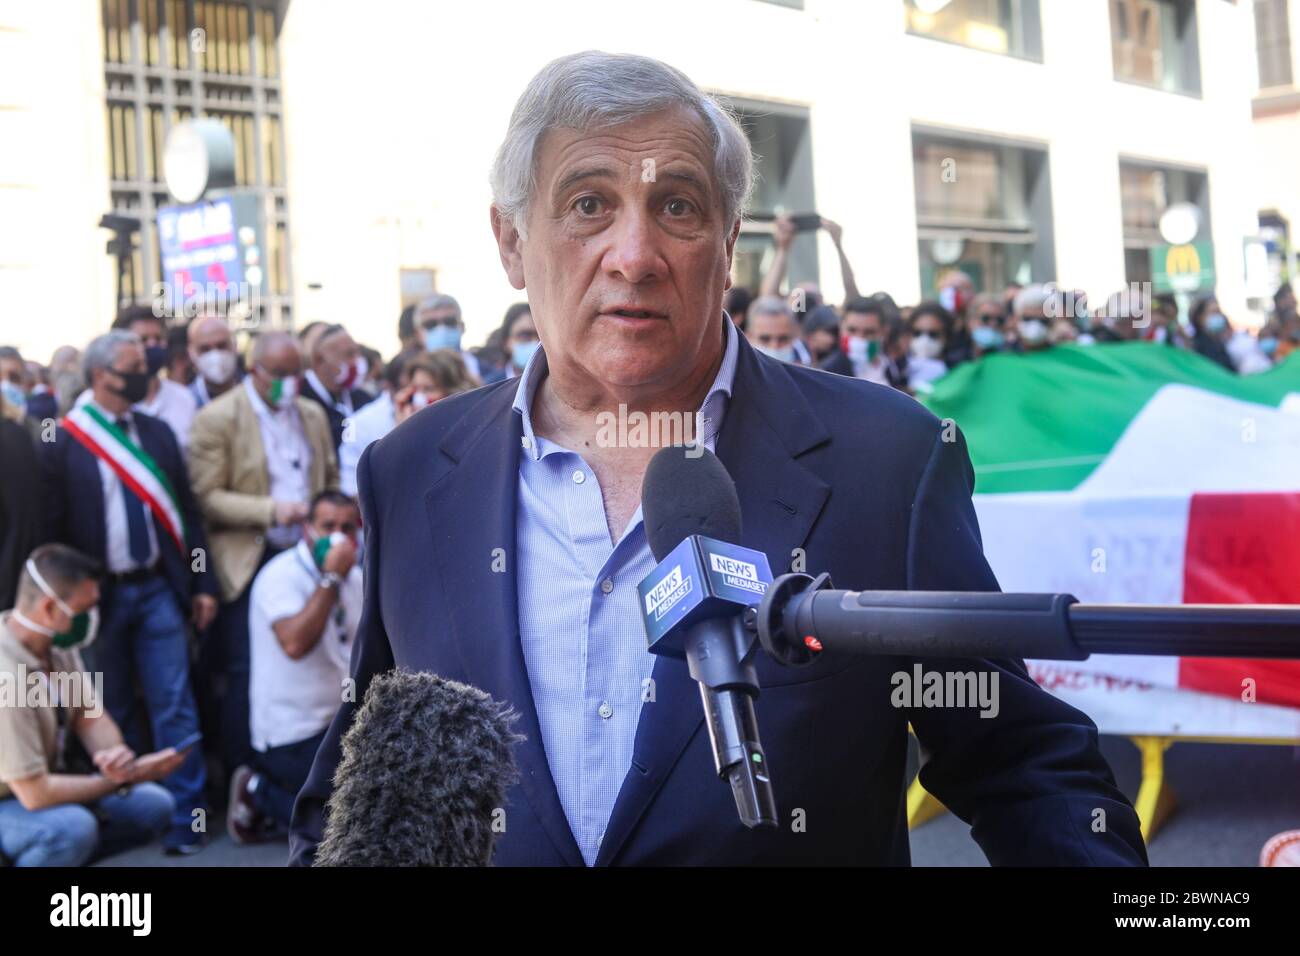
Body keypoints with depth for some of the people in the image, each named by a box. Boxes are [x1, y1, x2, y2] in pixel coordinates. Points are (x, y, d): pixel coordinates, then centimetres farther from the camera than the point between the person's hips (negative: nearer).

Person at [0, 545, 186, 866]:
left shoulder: (58, 643, -7)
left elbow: (91, 718, 3)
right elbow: (35, 794, -30)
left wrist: (116, 754, -21)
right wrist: (124, 777, -20)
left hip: (39, 782, 9)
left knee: (154, 805, -1)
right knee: (73, 827, -35)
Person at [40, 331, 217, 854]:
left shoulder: (158, 432, 8)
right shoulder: (63, 441, -5)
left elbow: (185, 511, 9)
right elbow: (52, 526, -5)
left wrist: (203, 583, 6)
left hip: (158, 588, 3)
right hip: (98, 594, -2)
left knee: (175, 707, -1)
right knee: (113, 711, 10)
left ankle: (186, 816, 4)